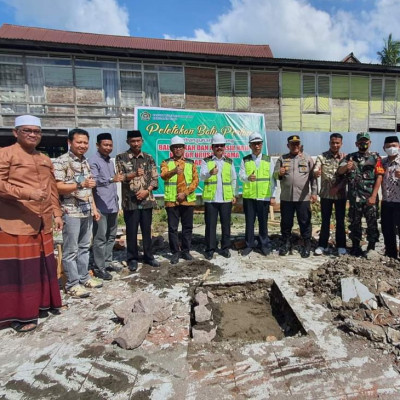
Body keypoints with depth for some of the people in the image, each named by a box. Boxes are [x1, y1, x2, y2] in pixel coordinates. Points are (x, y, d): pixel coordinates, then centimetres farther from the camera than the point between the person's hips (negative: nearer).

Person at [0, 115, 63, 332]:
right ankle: (19, 314, 13)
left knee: (43, 265, 15)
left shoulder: (46, 160, 18)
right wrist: (27, 194, -24)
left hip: (42, 222, 7)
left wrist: (57, 213, 13)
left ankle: (42, 301, 31)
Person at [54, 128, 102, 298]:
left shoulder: (85, 162, 14)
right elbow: (57, 187, -16)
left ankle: (84, 277, 27)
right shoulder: (61, 161, -9)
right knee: (71, 250, 2)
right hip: (71, 212, -7)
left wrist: (94, 208, 15)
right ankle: (72, 284, 13)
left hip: (86, 211, 7)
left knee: (84, 247, 15)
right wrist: (80, 185, -26)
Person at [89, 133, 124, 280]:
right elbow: (94, 181, -23)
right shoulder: (93, 161, -9)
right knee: (100, 238, -2)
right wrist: (112, 179, -39)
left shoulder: (110, 161, 17)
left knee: (111, 236, 15)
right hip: (101, 206, -8)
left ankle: (108, 261, 26)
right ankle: (99, 267, 7)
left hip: (113, 205, 8)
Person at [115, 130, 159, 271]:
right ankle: (132, 258, 19)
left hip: (147, 200, 2)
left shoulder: (149, 158, 8)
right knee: (131, 231, 5)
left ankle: (148, 256, 25)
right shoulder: (121, 158, 0)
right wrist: (133, 174, -25)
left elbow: (155, 178, 6)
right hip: (130, 201, -2)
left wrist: (146, 191, -10)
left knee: (147, 230, 11)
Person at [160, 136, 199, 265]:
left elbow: (196, 180, 3)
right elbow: (164, 175, -17)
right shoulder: (166, 163, 4)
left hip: (188, 200, 2)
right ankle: (175, 252, 15)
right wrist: (174, 171, -39)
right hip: (172, 200, -2)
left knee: (187, 227, 8)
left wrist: (185, 193, -11)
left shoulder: (191, 163, 10)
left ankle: (186, 251, 22)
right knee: (172, 228, 2)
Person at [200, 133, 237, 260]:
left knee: (226, 224, 8)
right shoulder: (206, 161, 3)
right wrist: (210, 172, -33)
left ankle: (225, 248, 20)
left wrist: (234, 194, 8)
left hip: (226, 199, 2)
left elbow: (233, 179, 15)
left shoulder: (229, 162, 12)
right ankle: (210, 249, 13)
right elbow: (201, 176, -13)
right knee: (210, 225, 3)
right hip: (210, 199, -2)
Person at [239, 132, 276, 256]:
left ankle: (265, 245, 21)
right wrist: (248, 178, -30)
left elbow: (272, 179, 5)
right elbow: (241, 176, -6)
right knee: (249, 221, 5)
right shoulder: (245, 160, 5)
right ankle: (249, 245, 18)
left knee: (263, 222, 6)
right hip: (248, 196, 0)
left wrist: (272, 196, 1)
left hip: (264, 197, 0)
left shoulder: (268, 160, 6)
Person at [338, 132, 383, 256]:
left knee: (372, 223, 5)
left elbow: (379, 177, -4)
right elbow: (339, 171, -6)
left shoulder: (375, 157, 3)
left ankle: (371, 247, 18)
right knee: (354, 222, 9)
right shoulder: (350, 157, 7)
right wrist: (346, 167, -31)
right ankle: (355, 246, 22)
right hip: (354, 197, 1)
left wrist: (373, 196, -13)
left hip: (370, 197, -1)